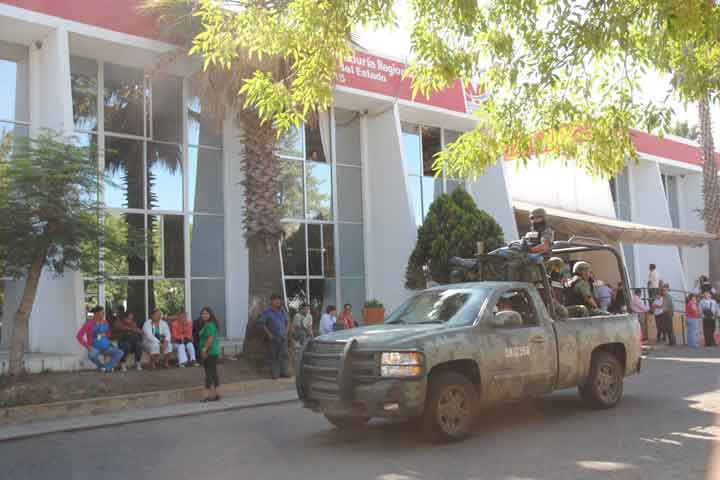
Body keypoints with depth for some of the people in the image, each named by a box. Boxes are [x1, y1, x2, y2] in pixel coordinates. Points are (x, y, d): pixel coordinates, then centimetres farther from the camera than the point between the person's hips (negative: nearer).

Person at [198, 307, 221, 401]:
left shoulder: (209, 325, -14)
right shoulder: (206, 325, 18)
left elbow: (210, 338, -23)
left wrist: (204, 349, -22)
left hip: (209, 352, -11)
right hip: (214, 352, 11)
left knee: (209, 373, -9)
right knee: (214, 373, 13)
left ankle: (208, 395, -8)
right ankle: (216, 394, 19)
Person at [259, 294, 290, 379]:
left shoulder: (283, 311, 10)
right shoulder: (267, 311, -3)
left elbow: (287, 322, 20)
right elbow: (262, 324, -4)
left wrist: (286, 332, 8)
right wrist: (269, 334, -9)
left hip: (283, 337, 4)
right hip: (274, 337, -4)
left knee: (284, 355, 3)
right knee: (274, 356, -2)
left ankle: (283, 372, 11)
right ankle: (275, 373, 4)